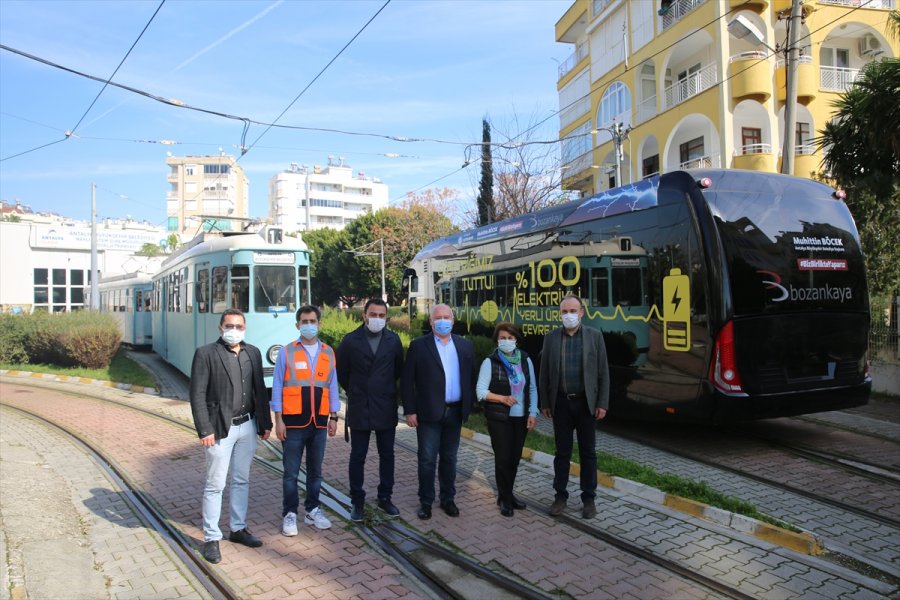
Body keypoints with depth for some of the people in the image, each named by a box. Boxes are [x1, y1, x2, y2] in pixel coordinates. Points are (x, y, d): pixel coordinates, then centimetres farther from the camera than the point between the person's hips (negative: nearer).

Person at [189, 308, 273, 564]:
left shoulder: (253, 353, 7)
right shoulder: (205, 354, -6)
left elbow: (260, 390, 9)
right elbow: (197, 395, -9)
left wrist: (265, 423, 7)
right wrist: (205, 430, -14)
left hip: (247, 426, 5)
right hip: (220, 428, -5)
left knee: (242, 481, 15)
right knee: (215, 485, 3)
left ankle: (238, 528, 28)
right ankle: (211, 538, 15)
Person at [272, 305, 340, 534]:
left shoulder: (328, 352, 6)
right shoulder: (287, 352, -2)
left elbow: (332, 386, 9)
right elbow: (277, 387, -2)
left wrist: (333, 417, 6)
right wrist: (278, 420, -6)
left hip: (319, 421, 3)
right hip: (294, 421, -3)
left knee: (315, 470, 13)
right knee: (291, 472, 3)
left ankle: (313, 510, 26)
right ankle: (289, 514, 16)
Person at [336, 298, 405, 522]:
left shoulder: (393, 340, 0)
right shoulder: (350, 340, -5)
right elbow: (341, 371, 7)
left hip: (386, 408, 2)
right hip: (359, 408, -1)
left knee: (387, 455, 9)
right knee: (357, 457, 6)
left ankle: (385, 498, 24)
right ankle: (357, 502, 18)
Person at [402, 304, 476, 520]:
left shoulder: (465, 345, 6)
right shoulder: (418, 345, -4)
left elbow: (470, 377, 9)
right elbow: (407, 380, -5)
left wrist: (469, 405, 2)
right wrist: (410, 410, -9)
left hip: (455, 412, 3)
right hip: (428, 413, -3)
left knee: (449, 458, 14)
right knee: (427, 460, 5)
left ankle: (448, 499, 27)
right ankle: (425, 501, 19)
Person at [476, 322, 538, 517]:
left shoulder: (525, 360, 3)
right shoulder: (490, 362, -8)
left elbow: (532, 389, 8)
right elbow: (480, 391, -9)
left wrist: (533, 413, 0)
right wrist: (502, 398, -21)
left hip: (521, 418, 4)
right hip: (499, 418, -3)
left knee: (515, 457, 9)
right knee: (503, 458, 0)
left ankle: (507, 494, 28)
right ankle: (505, 499, 17)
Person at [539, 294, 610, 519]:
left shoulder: (594, 336, -1)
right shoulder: (551, 338, 2)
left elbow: (603, 372, -1)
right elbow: (544, 373, 5)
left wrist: (602, 403, -5)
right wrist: (544, 402, 3)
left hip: (586, 402, -1)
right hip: (561, 402, 1)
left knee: (588, 452, 8)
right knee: (562, 451, 9)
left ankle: (588, 498, 19)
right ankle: (560, 495, 21)